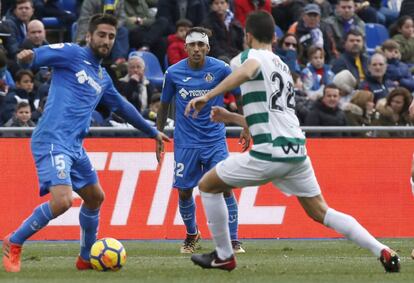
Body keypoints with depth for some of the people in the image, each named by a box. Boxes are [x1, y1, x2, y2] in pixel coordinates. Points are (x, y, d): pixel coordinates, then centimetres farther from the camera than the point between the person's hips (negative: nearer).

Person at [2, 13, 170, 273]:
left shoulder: (103, 78, 20)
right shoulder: (71, 54, -2)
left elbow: (123, 107, 35)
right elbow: (34, 56, -12)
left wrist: (152, 131, 43)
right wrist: (27, 57, -37)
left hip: (75, 147, 9)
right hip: (53, 141, -9)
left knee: (95, 197, 17)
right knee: (62, 200, -23)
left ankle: (86, 258, 35)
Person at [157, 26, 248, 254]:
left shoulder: (220, 69, -7)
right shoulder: (173, 73, -3)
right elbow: (164, 105, 10)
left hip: (215, 140, -1)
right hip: (185, 143, 1)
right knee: (184, 192, 3)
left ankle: (233, 240, -3)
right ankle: (192, 235, 28)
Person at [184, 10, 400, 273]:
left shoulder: (255, 55, 1)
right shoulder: (283, 67, 25)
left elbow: (246, 71, -26)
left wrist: (207, 97, -29)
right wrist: (230, 117, 37)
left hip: (269, 153, -7)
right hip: (296, 151, 7)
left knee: (208, 185, 11)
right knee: (320, 211, 14)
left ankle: (223, 256, 15)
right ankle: (383, 251, 1)